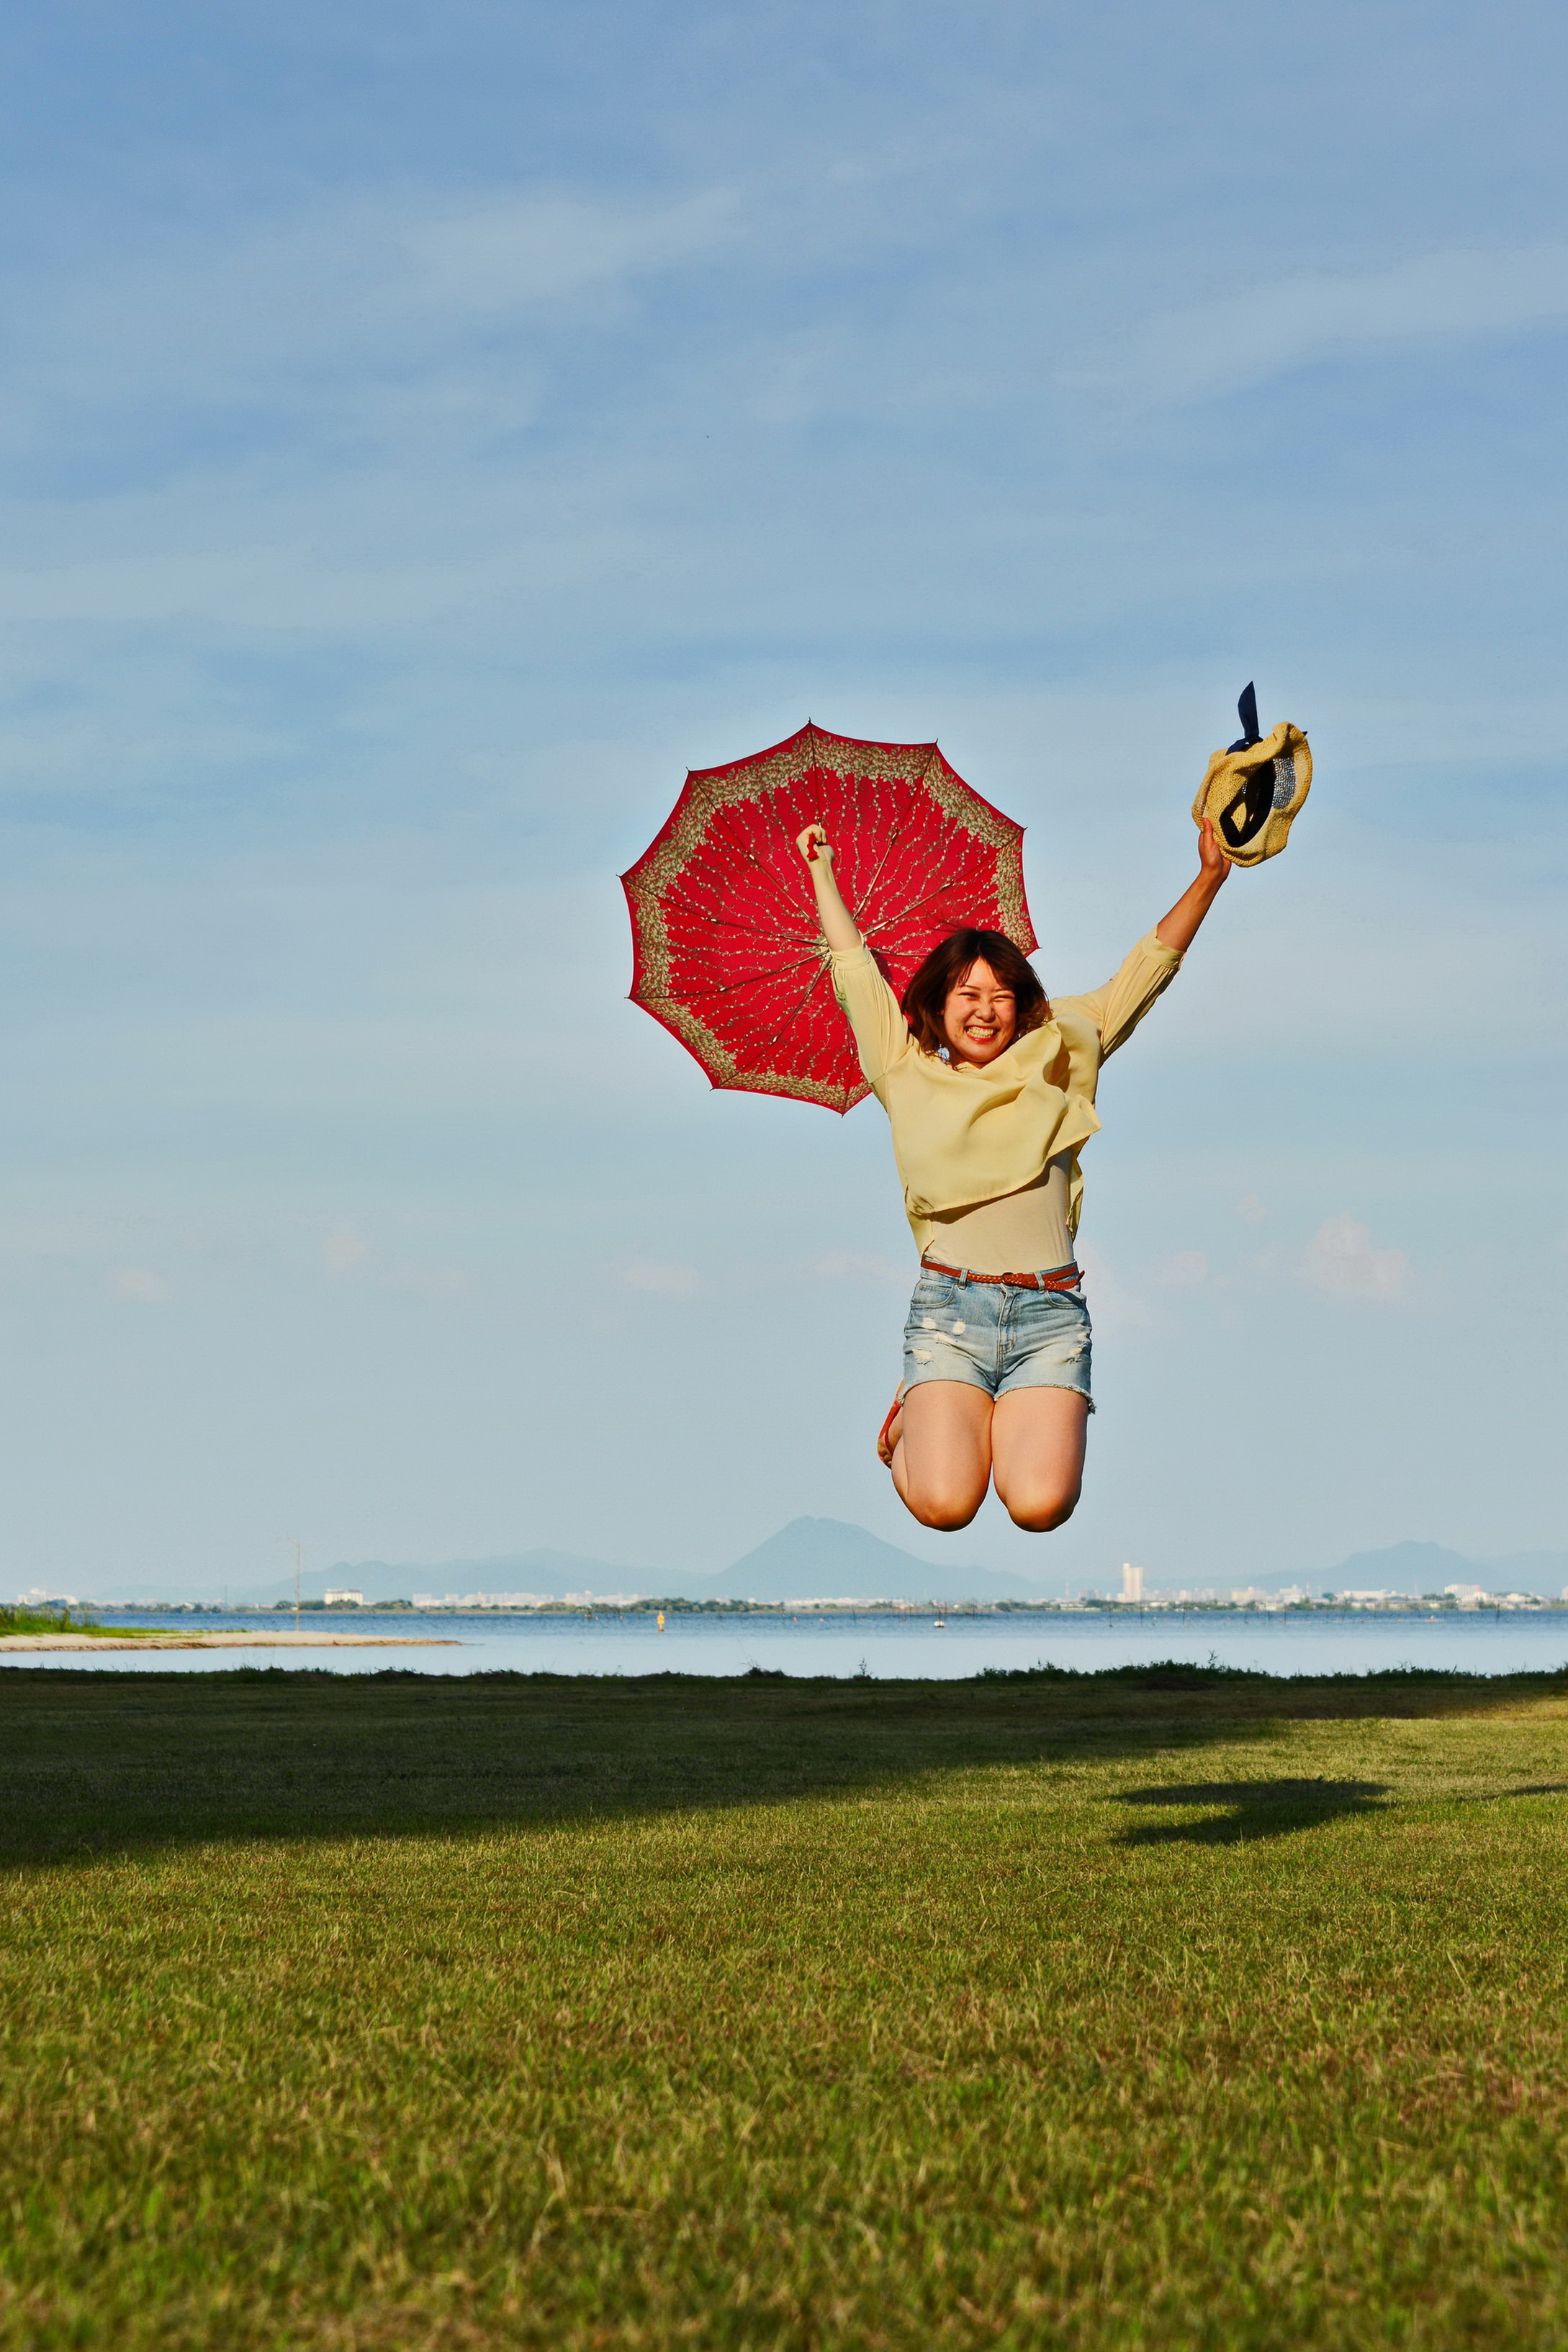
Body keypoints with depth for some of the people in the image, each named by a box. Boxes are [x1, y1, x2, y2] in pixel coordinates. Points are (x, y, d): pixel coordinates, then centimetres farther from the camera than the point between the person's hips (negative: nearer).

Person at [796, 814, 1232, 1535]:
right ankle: (921, 1420, 18)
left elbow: (1145, 973, 18)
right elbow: (854, 969, 25)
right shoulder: (911, 1075, 14)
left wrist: (1209, 878, 12)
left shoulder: (1051, 1064, 16)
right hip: (949, 1305, -1)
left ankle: (1015, 1420, 18)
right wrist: (822, 873, 33)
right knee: (943, 1504, -19)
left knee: (1039, 1504, -18)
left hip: (1048, 1311, 1)